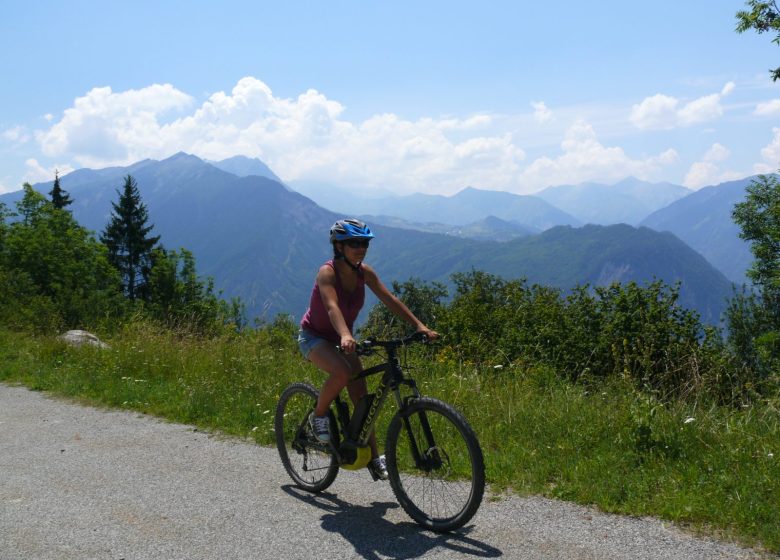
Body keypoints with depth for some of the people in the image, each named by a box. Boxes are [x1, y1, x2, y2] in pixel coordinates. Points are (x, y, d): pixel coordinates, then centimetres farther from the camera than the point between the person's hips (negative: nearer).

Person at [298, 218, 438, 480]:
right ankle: (319, 416, -8)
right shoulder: (327, 272, -26)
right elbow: (332, 306, -43)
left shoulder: (364, 272, -9)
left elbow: (390, 300, -14)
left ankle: (373, 458, 6)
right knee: (342, 371, -35)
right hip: (313, 336, -6)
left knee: (361, 396, -3)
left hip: (340, 337, 6)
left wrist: (419, 326, -25)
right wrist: (345, 336, -61)